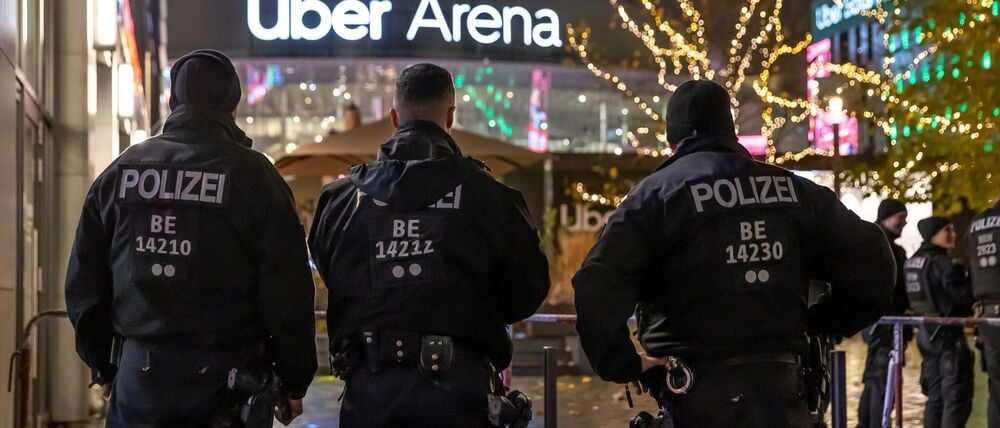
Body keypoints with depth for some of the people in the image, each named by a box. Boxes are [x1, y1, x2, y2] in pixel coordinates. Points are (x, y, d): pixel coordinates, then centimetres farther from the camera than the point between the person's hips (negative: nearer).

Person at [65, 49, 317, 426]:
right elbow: (288, 287, -7)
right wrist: (294, 382, 1)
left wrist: (103, 366, 21)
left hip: (140, 374, 3)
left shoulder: (121, 171, 6)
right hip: (225, 378, -3)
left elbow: (83, 280, 11)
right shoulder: (253, 173, -5)